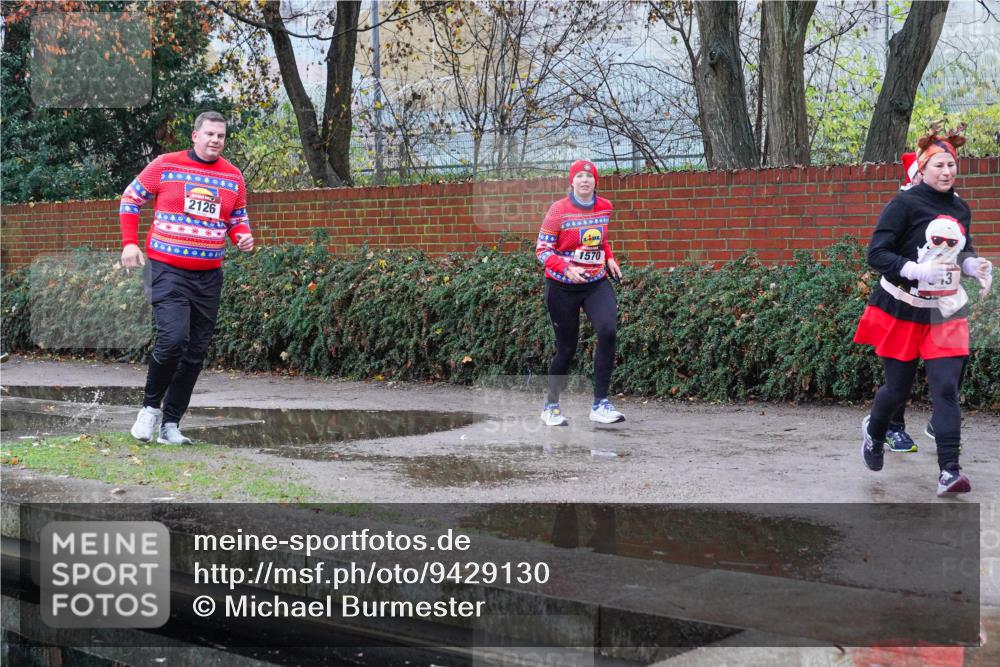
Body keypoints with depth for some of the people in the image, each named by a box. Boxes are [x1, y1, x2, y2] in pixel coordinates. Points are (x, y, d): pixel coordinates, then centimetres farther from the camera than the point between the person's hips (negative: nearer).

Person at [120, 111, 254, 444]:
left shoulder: (233, 176, 7)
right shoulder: (165, 166, -3)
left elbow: (237, 218, 20)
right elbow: (130, 198, 8)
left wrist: (243, 236, -3)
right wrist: (130, 243, -2)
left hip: (209, 276, 5)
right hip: (168, 271, -5)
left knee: (195, 353, 5)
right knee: (173, 338, -20)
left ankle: (170, 424, 16)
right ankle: (150, 407, 3)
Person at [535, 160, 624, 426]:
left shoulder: (605, 207, 4)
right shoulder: (559, 209, -10)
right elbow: (542, 249, -9)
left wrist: (609, 259, 6)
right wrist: (566, 268, -24)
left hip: (597, 283, 3)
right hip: (563, 287, -3)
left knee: (608, 331, -22)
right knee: (566, 348, 3)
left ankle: (600, 404, -15)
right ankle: (551, 406, 25)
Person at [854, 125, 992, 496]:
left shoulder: (960, 209, 6)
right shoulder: (905, 204, -13)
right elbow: (876, 254, -16)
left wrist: (975, 264, 0)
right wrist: (918, 271, -29)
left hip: (945, 313, 4)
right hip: (903, 310, -4)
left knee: (946, 388, -9)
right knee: (898, 388, 8)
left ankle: (949, 472, -11)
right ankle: (873, 431, 42)